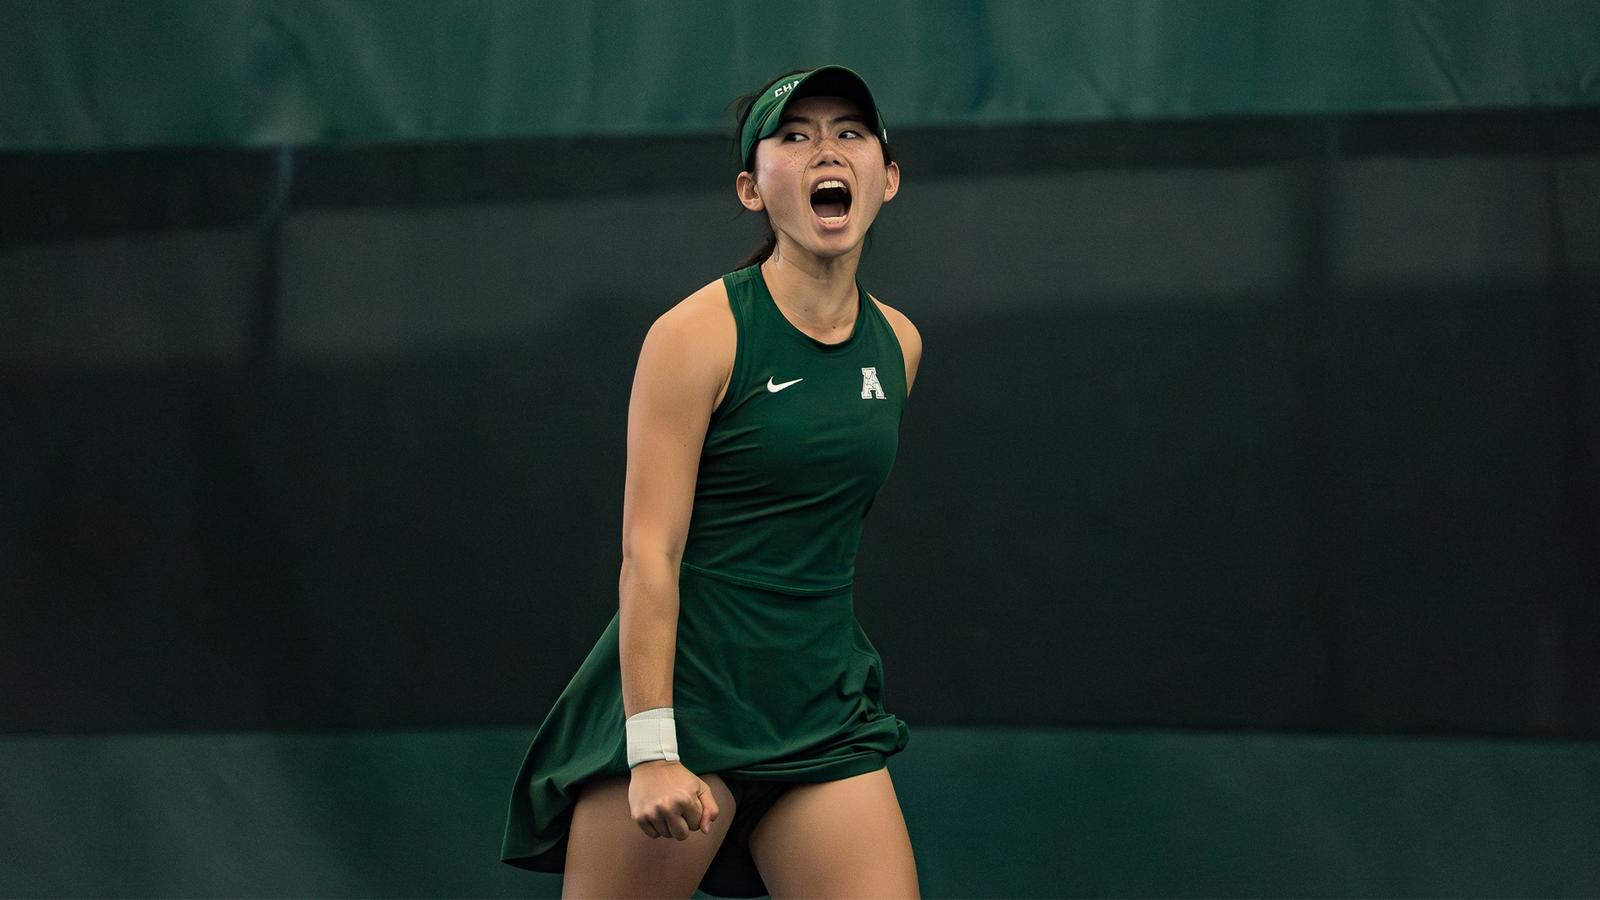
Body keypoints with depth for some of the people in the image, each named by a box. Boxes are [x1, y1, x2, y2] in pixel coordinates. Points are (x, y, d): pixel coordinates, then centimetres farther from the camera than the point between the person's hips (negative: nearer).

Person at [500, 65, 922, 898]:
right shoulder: (699, 333, -9)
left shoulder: (897, 344, 9)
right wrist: (651, 751, -20)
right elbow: (647, 556, -14)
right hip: (680, 697, -5)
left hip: (824, 717, 5)